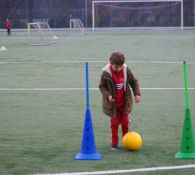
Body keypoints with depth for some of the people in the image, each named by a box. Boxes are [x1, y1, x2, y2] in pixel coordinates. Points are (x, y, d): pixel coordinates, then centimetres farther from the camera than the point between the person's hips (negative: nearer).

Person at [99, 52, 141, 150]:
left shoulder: (126, 71, -10)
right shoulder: (106, 73, -16)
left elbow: (134, 82, 3)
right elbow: (102, 86, -6)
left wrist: (137, 94, -7)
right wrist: (107, 95, -22)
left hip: (125, 103, 2)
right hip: (113, 104, -2)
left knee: (125, 123, 8)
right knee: (114, 123, 4)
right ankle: (114, 143, 14)